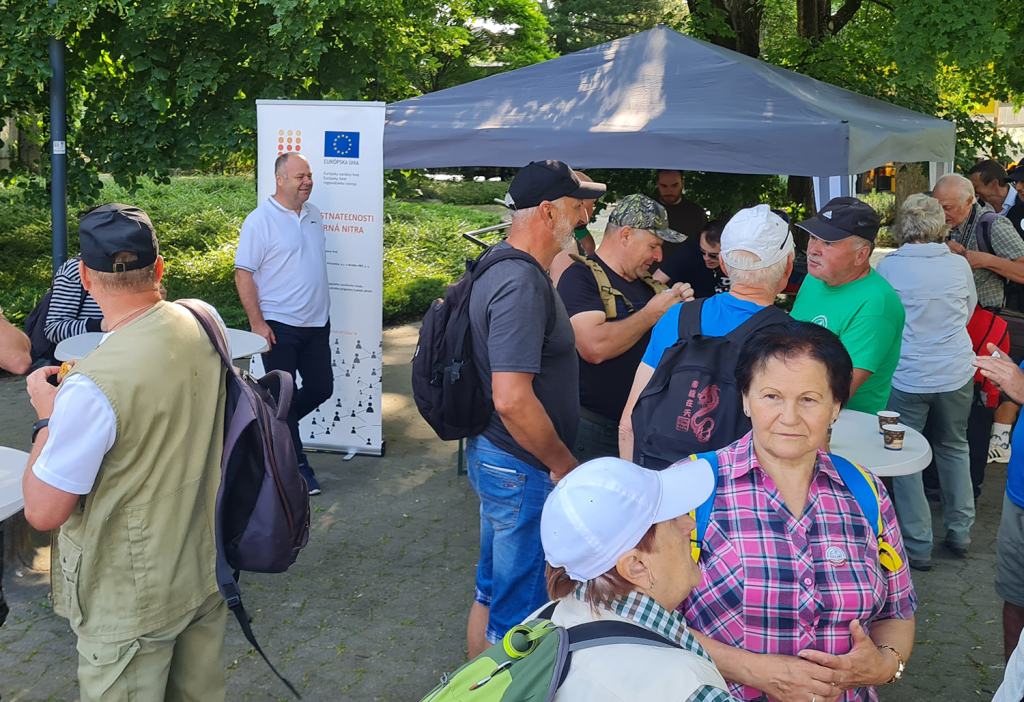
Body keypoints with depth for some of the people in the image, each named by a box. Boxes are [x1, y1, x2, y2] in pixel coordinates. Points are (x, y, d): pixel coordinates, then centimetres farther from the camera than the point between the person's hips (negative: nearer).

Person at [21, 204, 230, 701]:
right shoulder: (203, 323, -9)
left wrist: (48, 417, -8)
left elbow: (44, 511, -20)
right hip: (206, 569, 7)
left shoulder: (94, 386, -30)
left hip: (131, 604, -6)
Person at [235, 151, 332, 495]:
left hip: (316, 324, 7)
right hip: (279, 326, -7)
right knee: (282, 395, 4)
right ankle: (297, 465, 16)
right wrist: (257, 323, -16)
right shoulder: (260, 220, -12)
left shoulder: (313, 214, 9)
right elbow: (243, 274, -13)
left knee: (321, 388, 11)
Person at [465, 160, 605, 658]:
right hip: (520, 467, -11)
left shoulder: (498, 263, 7)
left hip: (490, 453, 11)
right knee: (515, 612, 5)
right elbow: (512, 399, -30)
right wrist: (564, 464, -19)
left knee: (492, 591, 24)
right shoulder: (522, 284, -25)